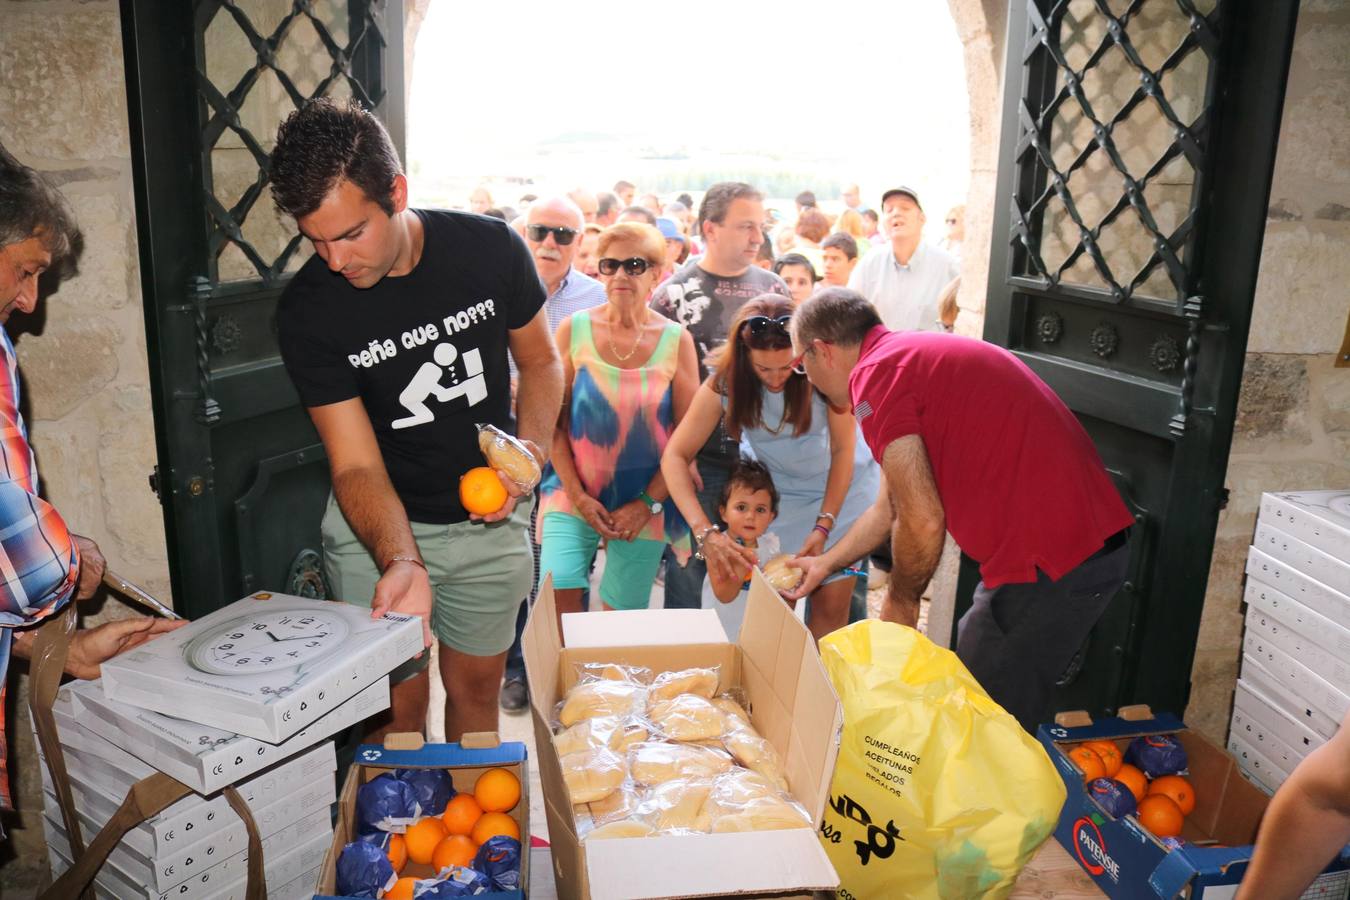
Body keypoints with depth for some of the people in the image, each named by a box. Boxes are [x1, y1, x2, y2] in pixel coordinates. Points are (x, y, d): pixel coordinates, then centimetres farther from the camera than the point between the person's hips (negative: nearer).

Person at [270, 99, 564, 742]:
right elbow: (357, 465, -18)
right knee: (396, 705, 5)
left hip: (490, 520, 2)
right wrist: (400, 563, -36)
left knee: (477, 689, 16)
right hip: (378, 527, -1)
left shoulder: (491, 249, -13)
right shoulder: (306, 310, -17)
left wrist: (532, 448, -15)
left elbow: (541, 361, 3)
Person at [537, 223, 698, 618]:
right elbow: (553, 422, -1)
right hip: (574, 493, 0)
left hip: (646, 503, 0)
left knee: (622, 620, 7)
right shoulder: (574, 329, -2)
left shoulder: (676, 340, -2)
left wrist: (647, 504, -6)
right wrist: (578, 497, -7)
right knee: (557, 600, -14)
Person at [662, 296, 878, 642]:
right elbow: (675, 456, -24)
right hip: (777, 488, 1)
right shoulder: (724, 384, -22)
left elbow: (843, 448, -15)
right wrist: (706, 532, -36)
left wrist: (824, 526, -17)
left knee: (831, 603, -2)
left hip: (840, 486, -1)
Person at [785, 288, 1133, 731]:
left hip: (1049, 563, -10)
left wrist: (899, 600, 1)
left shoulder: (875, 374, -12)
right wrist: (827, 561, 36)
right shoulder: (913, 354, 19)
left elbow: (922, 521, -17)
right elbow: (892, 504, 28)